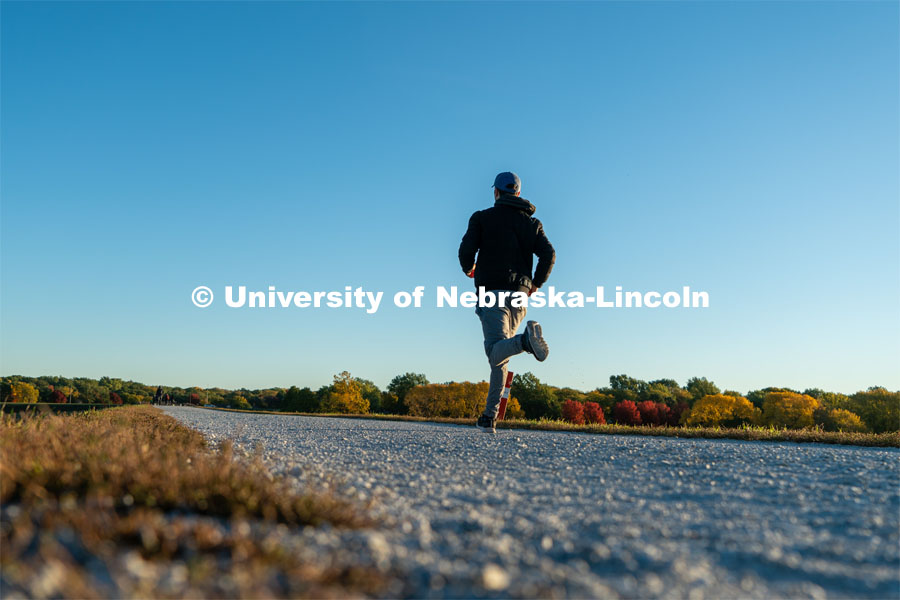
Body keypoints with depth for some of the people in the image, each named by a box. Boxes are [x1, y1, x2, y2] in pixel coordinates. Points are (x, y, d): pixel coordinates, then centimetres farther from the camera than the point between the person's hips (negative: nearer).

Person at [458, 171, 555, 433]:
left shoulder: (482, 218, 6)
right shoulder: (531, 222, 14)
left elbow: (466, 249, -6)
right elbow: (549, 254, -1)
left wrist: (469, 269, 16)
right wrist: (536, 284, 11)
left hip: (492, 291, -4)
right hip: (519, 296, 4)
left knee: (496, 352, -16)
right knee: (500, 357, 11)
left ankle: (526, 339, -49)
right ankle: (489, 417, 10)